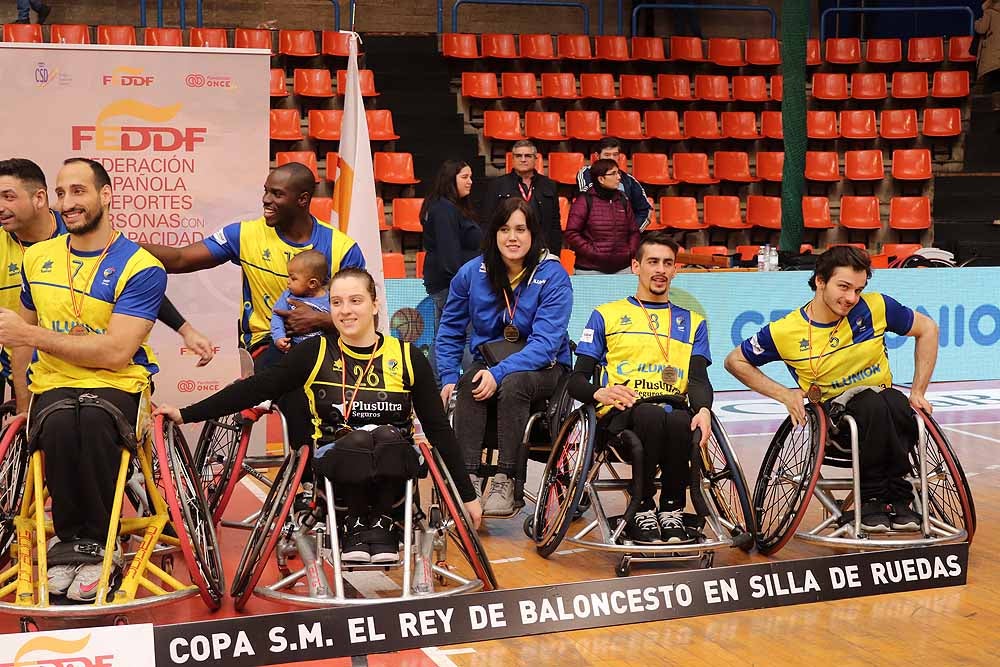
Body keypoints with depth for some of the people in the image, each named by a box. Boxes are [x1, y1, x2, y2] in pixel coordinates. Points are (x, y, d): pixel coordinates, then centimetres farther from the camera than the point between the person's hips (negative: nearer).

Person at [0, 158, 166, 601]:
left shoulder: (141, 268, -7)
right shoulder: (37, 258, 11)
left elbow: (116, 353, -17)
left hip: (116, 386, -3)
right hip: (52, 386, 3)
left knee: (93, 419, -39)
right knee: (59, 425, -34)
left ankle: (94, 543, -18)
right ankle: (71, 538, -14)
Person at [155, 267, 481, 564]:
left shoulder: (407, 357, 3)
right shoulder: (316, 352, 3)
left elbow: (438, 428, 6)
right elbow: (255, 388, 0)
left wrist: (467, 495, 6)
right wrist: (186, 414, -7)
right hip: (337, 461, 0)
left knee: (387, 436, -34)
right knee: (356, 440, -34)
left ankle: (381, 524, -10)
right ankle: (357, 524, -8)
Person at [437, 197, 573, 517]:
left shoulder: (552, 276, -13)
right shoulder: (471, 273, -2)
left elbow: (545, 343, -21)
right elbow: (449, 332, 9)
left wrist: (499, 373, -32)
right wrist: (448, 379, -5)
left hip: (542, 367, -3)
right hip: (488, 359, 3)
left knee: (513, 384, -36)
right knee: (469, 385, -31)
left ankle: (504, 482, -31)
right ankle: (468, 479, -33)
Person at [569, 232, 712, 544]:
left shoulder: (693, 322, 26)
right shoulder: (607, 315, 19)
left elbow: (699, 378, 9)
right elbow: (577, 381, 11)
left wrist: (703, 409, -14)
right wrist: (600, 392, -13)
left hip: (674, 409, 1)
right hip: (620, 413, -1)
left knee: (679, 422, -37)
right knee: (650, 414, -38)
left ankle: (672, 510, -17)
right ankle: (642, 511, -22)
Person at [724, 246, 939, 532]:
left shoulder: (875, 307, -8)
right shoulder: (785, 331, -12)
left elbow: (927, 328, 7)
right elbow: (735, 361, 2)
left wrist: (918, 392, 3)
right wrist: (785, 394, -7)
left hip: (883, 402, 2)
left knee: (897, 404, -35)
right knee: (873, 404, -36)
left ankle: (897, 497, -18)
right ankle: (872, 498, -19)